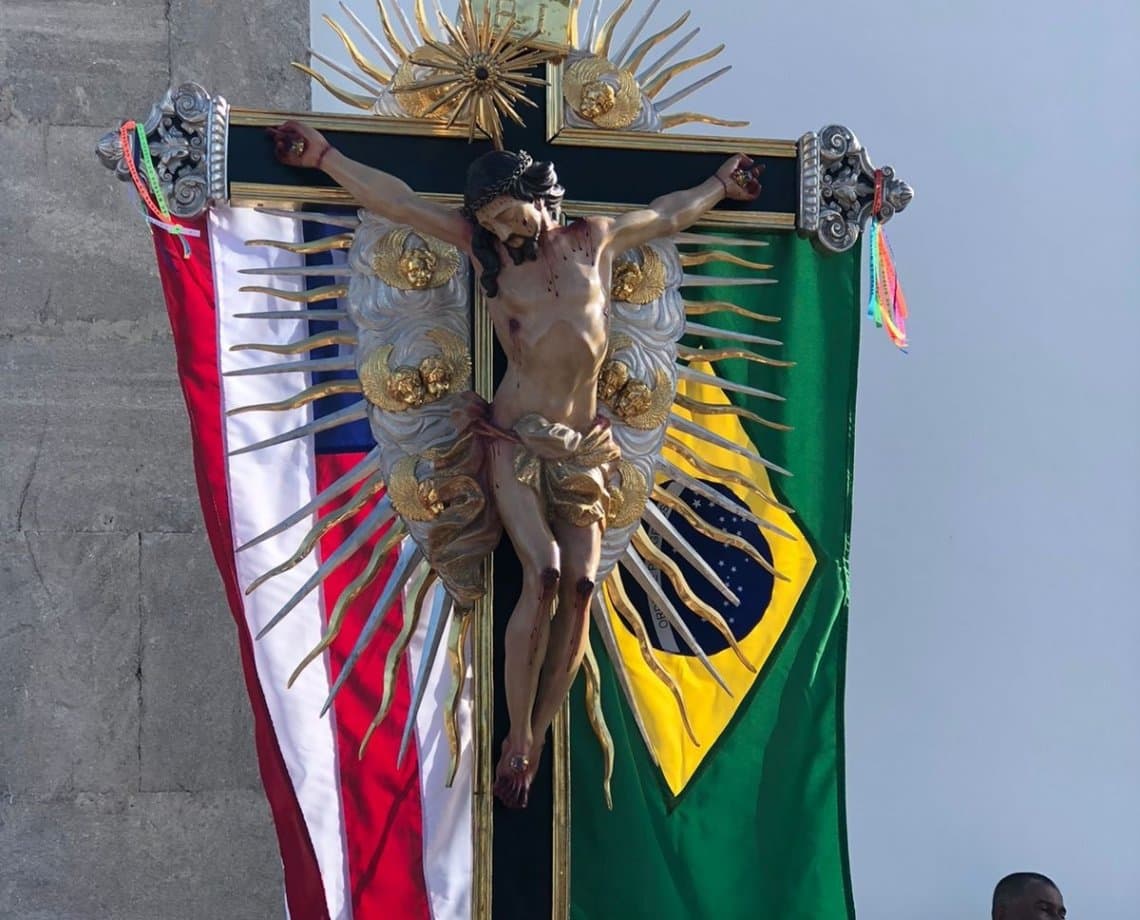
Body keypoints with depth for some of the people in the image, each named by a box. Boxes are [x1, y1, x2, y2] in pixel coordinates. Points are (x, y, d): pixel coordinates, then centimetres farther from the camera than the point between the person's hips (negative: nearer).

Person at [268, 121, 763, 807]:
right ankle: (517, 738, -9)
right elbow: (396, 200, 9)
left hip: (584, 445, 3)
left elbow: (669, 213, 32)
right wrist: (321, 153, 10)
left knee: (580, 582, -10)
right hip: (518, 438, -3)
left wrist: (720, 185, 44)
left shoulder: (596, 241, 15)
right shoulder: (486, 250, 9)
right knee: (544, 573, -19)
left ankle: (539, 737, 0)